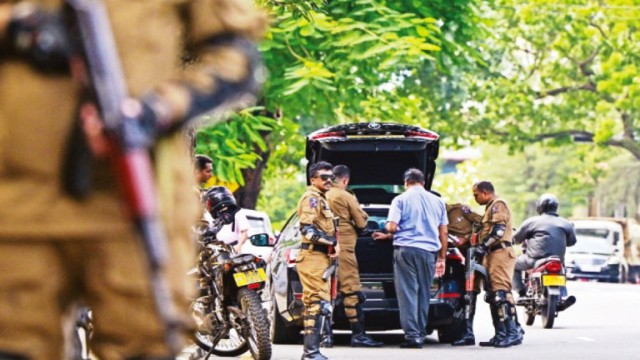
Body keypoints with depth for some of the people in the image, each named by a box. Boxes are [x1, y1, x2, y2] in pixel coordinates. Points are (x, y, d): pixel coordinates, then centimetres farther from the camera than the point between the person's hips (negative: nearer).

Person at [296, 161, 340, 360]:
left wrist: (333, 246, 15)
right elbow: (308, 229, -20)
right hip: (313, 256, -11)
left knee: (312, 303, 12)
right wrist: (333, 242, -18)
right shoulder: (311, 198, -9)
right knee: (319, 302, -15)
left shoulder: (321, 199, 24)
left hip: (320, 256, 11)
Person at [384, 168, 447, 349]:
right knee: (424, 292, 10)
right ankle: (421, 333, 12)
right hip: (429, 251, 3)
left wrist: (386, 227, 16)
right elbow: (443, 233, 12)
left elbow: (392, 227, -8)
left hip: (405, 248, -3)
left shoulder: (400, 199, 0)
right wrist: (442, 258, 17)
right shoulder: (437, 201, 11)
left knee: (408, 292, -3)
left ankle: (412, 334, -10)